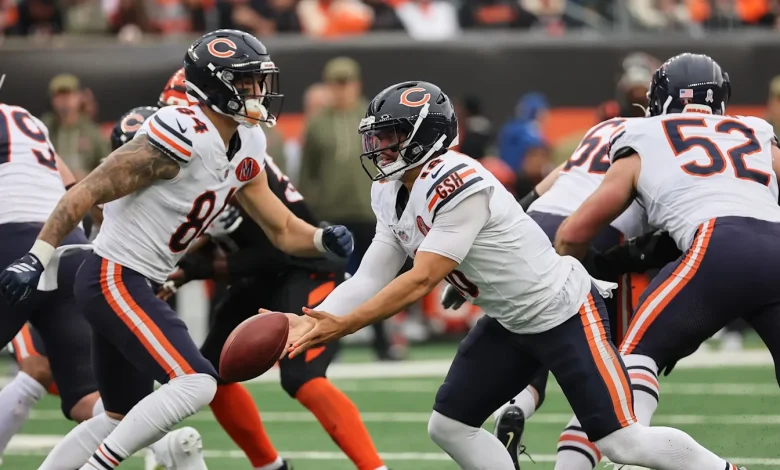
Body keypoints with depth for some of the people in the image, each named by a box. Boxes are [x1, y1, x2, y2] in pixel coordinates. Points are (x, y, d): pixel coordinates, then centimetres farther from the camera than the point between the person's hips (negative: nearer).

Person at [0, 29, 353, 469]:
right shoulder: (181, 138, -20)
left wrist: (324, 239, -8)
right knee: (195, 383, -20)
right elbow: (87, 192, -19)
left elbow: (283, 230, 14)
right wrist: (37, 259, -20)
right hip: (113, 278, -10)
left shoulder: (245, 150, 7)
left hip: (137, 285, 10)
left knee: (122, 418, 17)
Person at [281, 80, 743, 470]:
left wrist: (344, 325, -28)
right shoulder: (393, 197, 2)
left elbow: (420, 282, -28)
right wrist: (311, 322, -15)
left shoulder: (458, 187, -28)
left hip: (564, 311, -9)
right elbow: (370, 280, -1)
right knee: (450, 426, 3)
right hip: (510, 324, 9)